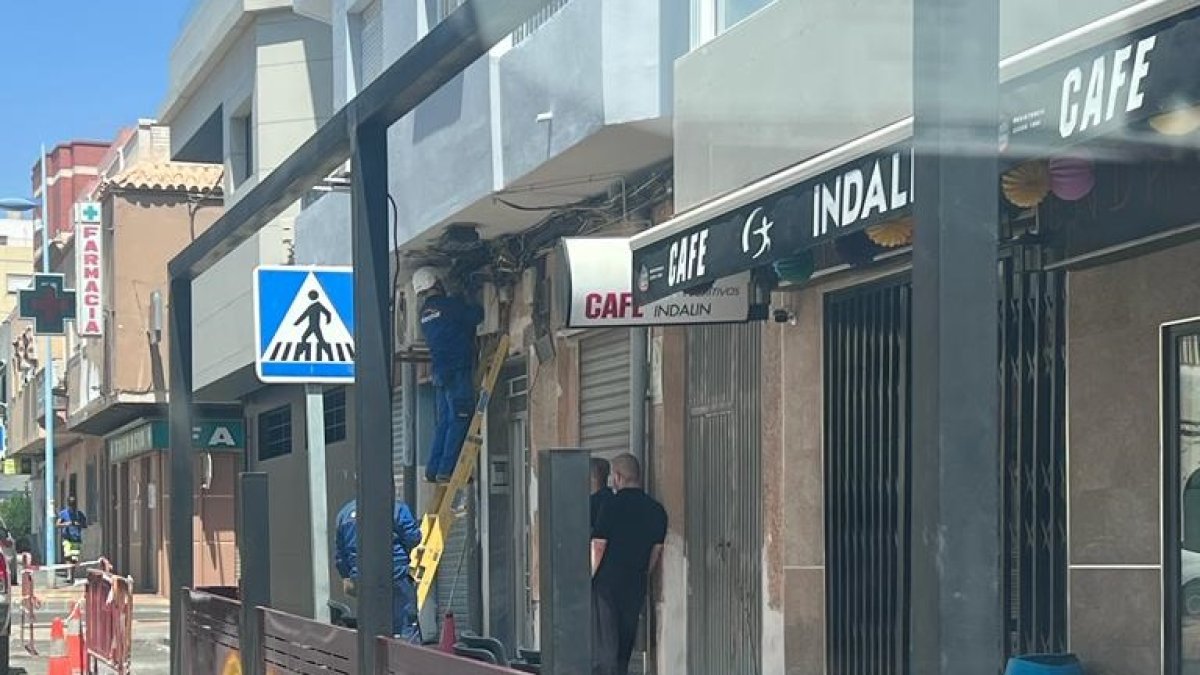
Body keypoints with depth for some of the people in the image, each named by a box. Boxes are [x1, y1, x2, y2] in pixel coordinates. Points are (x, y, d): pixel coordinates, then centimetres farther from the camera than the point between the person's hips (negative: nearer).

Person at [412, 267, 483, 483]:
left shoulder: (425, 313, 15)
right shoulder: (450, 305, -8)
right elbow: (476, 316, -3)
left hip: (440, 373, 8)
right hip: (458, 371, -8)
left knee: (445, 421, 12)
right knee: (460, 420, -7)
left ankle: (433, 470, 8)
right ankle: (446, 470, -13)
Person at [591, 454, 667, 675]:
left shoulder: (613, 506, -12)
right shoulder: (656, 510, 5)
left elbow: (598, 547, -13)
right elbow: (657, 551, 10)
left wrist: (587, 579, -5)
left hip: (607, 582, -5)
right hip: (636, 585, 5)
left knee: (604, 644, -4)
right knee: (626, 642, 17)